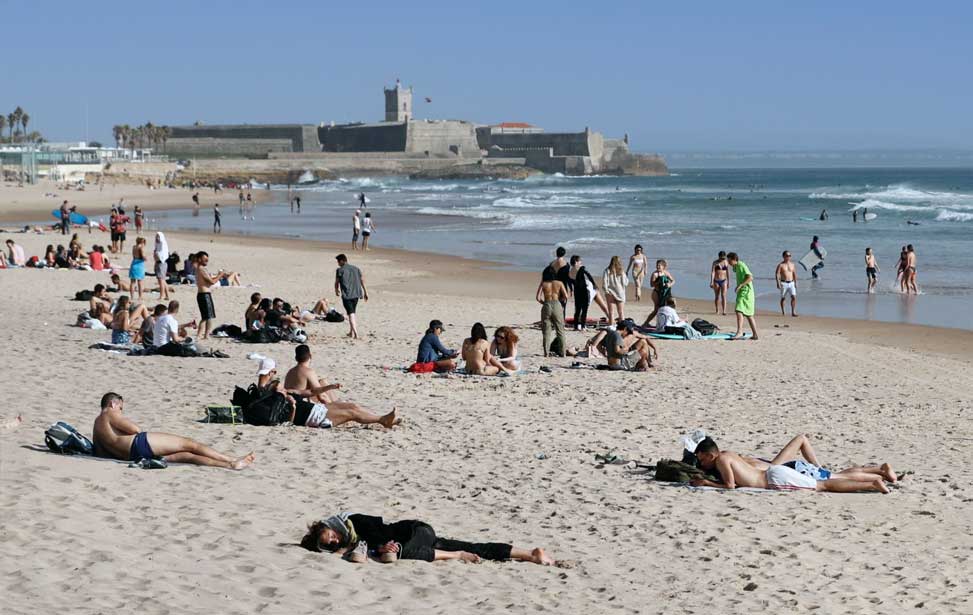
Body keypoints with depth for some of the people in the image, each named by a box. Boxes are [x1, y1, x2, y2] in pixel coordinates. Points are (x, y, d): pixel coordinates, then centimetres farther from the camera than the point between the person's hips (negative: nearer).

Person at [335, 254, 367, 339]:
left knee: (351, 314, -7)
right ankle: (352, 332, 29)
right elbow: (362, 281, 14)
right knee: (352, 313, 21)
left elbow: (337, 282, 7)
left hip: (347, 295, -6)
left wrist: (336, 291, 27)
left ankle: (356, 334, -20)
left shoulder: (340, 270, -2)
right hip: (356, 294, 6)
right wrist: (365, 292, 20)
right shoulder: (356, 269, 14)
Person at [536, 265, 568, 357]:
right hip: (557, 305, 1)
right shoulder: (559, 283, 0)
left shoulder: (543, 284, -1)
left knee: (546, 330, 6)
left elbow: (538, 297, -6)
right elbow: (566, 296, -4)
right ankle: (562, 352, 11)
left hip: (546, 306, -1)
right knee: (560, 330, 11)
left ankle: (546, 352, 0)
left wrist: (543, 302, 11)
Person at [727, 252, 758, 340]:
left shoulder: (741, 265, -12)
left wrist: (740, 285, -27)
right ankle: (755, 334, 14)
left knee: (739, 311, -21)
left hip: (746, 292, -11)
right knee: (749, 315, 11)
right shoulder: (736, 267, 17)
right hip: (742, 292, 11)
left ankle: (739, 332, -30)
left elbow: (750, 277, -22)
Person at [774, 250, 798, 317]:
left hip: (791, 283, 3)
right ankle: (783, 312, 19)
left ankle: (793, 312, -9)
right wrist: (778, 283, -19)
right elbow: (777, 274, -9)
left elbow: (794, 274, 16)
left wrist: (795, 283, 13)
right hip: (784, 283, -3)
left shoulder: (792, 264, 9)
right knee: (783, 298, 5)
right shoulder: (780, 265, -4)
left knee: (794, 297, -11)